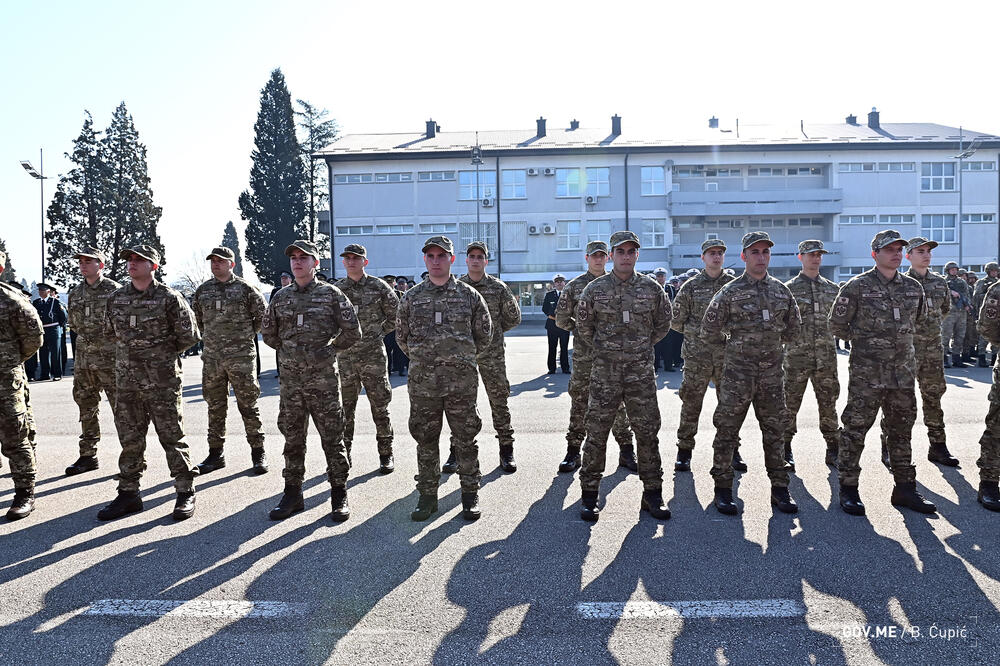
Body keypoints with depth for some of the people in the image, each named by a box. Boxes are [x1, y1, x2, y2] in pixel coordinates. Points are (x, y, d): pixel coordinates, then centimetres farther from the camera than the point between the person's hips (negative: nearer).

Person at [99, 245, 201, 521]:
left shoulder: (169, 298, -7)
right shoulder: (116, 298, 9)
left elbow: (189, 335, -5)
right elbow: (110, 332, 23)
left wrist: (164, 353, 4)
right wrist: (132, 351, 15)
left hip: (162, 381, -5)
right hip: (126, 379, 5)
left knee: (172, 436, 0)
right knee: (129, 438, 11)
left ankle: (186, 493, 9)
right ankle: (128, 493, 22)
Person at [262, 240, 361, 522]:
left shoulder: (331, 294, -2)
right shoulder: (281, 297, 10)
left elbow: (352, 331, -3)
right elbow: (268, 332, 20)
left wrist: (328, 350, -5)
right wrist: (289, 350, 11)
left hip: (323, 378, -4)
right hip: (290, 379, 4)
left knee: (332, 437, 1)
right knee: (292, 438, 11)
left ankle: (339, 494, 12)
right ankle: (293, 493, 23)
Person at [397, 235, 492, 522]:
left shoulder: (468, 294, 3)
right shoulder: (412, 297, 6)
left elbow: (484, 334, 10)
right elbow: (402, 337, 15)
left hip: (462, 381, -2)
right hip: (422, 382, 2)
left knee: (465, 440, 5)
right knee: (425, 440, 9)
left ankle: (470, 494, 18)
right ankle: (427, 495, 21)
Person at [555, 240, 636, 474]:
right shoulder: (575, 285, 5)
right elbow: (561, 319, 7)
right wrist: (581, 330, 4)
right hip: (584, 353, 0)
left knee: (617, 401, 5)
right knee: (579, 401, 3)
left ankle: (626, 451, 13)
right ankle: (573, 451, 11)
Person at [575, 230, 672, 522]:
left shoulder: (652, 288, 3)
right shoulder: (595, 289, 0)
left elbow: (663, 324, 15)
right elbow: (583, 325, 11)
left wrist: (643, 346, 11)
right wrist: (601, 348, 8)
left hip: (641, 372, 1)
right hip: (604, 372, -1)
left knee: (647, 432, 6)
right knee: (596, 433, 2)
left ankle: (652, 494, 19)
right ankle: (589, 495, 14)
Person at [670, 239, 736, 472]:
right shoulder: (691, 287, 2)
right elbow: (676, 321, 3)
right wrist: (700, 332, -3)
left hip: (728, 354, 2)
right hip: (697, 356, -2)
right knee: (691, 404, 2)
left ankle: (732, 450, 20)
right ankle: (684, 451, 12)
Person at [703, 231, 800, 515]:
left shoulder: (782, 291, 7)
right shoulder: (729, 292, -5)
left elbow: (793, 329, 19)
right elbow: (710, 328, 0)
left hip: (772, 373, 4)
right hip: (738, 372, -3)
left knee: (774, 431, 10)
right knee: (727, 431, 1)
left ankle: (779, 488, 21)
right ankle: (723, 489, 12)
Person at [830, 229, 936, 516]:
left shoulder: (914, 288, 8)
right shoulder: (857, 286, -7)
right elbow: (837, 325, -1)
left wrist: (898, 340, 16)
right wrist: (864, 341, 5)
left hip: (903, 371, 5)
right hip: (866, 373, -5)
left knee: (901, 430, 13)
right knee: (855, 430, -1)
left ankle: (905, 488, 24)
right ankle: (848, 489, 9)